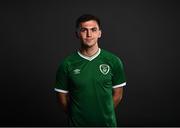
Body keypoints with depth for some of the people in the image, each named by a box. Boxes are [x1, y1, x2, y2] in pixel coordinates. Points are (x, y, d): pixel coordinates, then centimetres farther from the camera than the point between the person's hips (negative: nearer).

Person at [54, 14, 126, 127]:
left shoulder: (114, 61, -7)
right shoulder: (67, 64, -9)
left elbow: (117, 95, 1)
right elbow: (63, 98, -1)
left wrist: (104, 114, 2)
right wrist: (76, 116, 2)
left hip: (107, 122, 1)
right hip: (78, 123, -1)